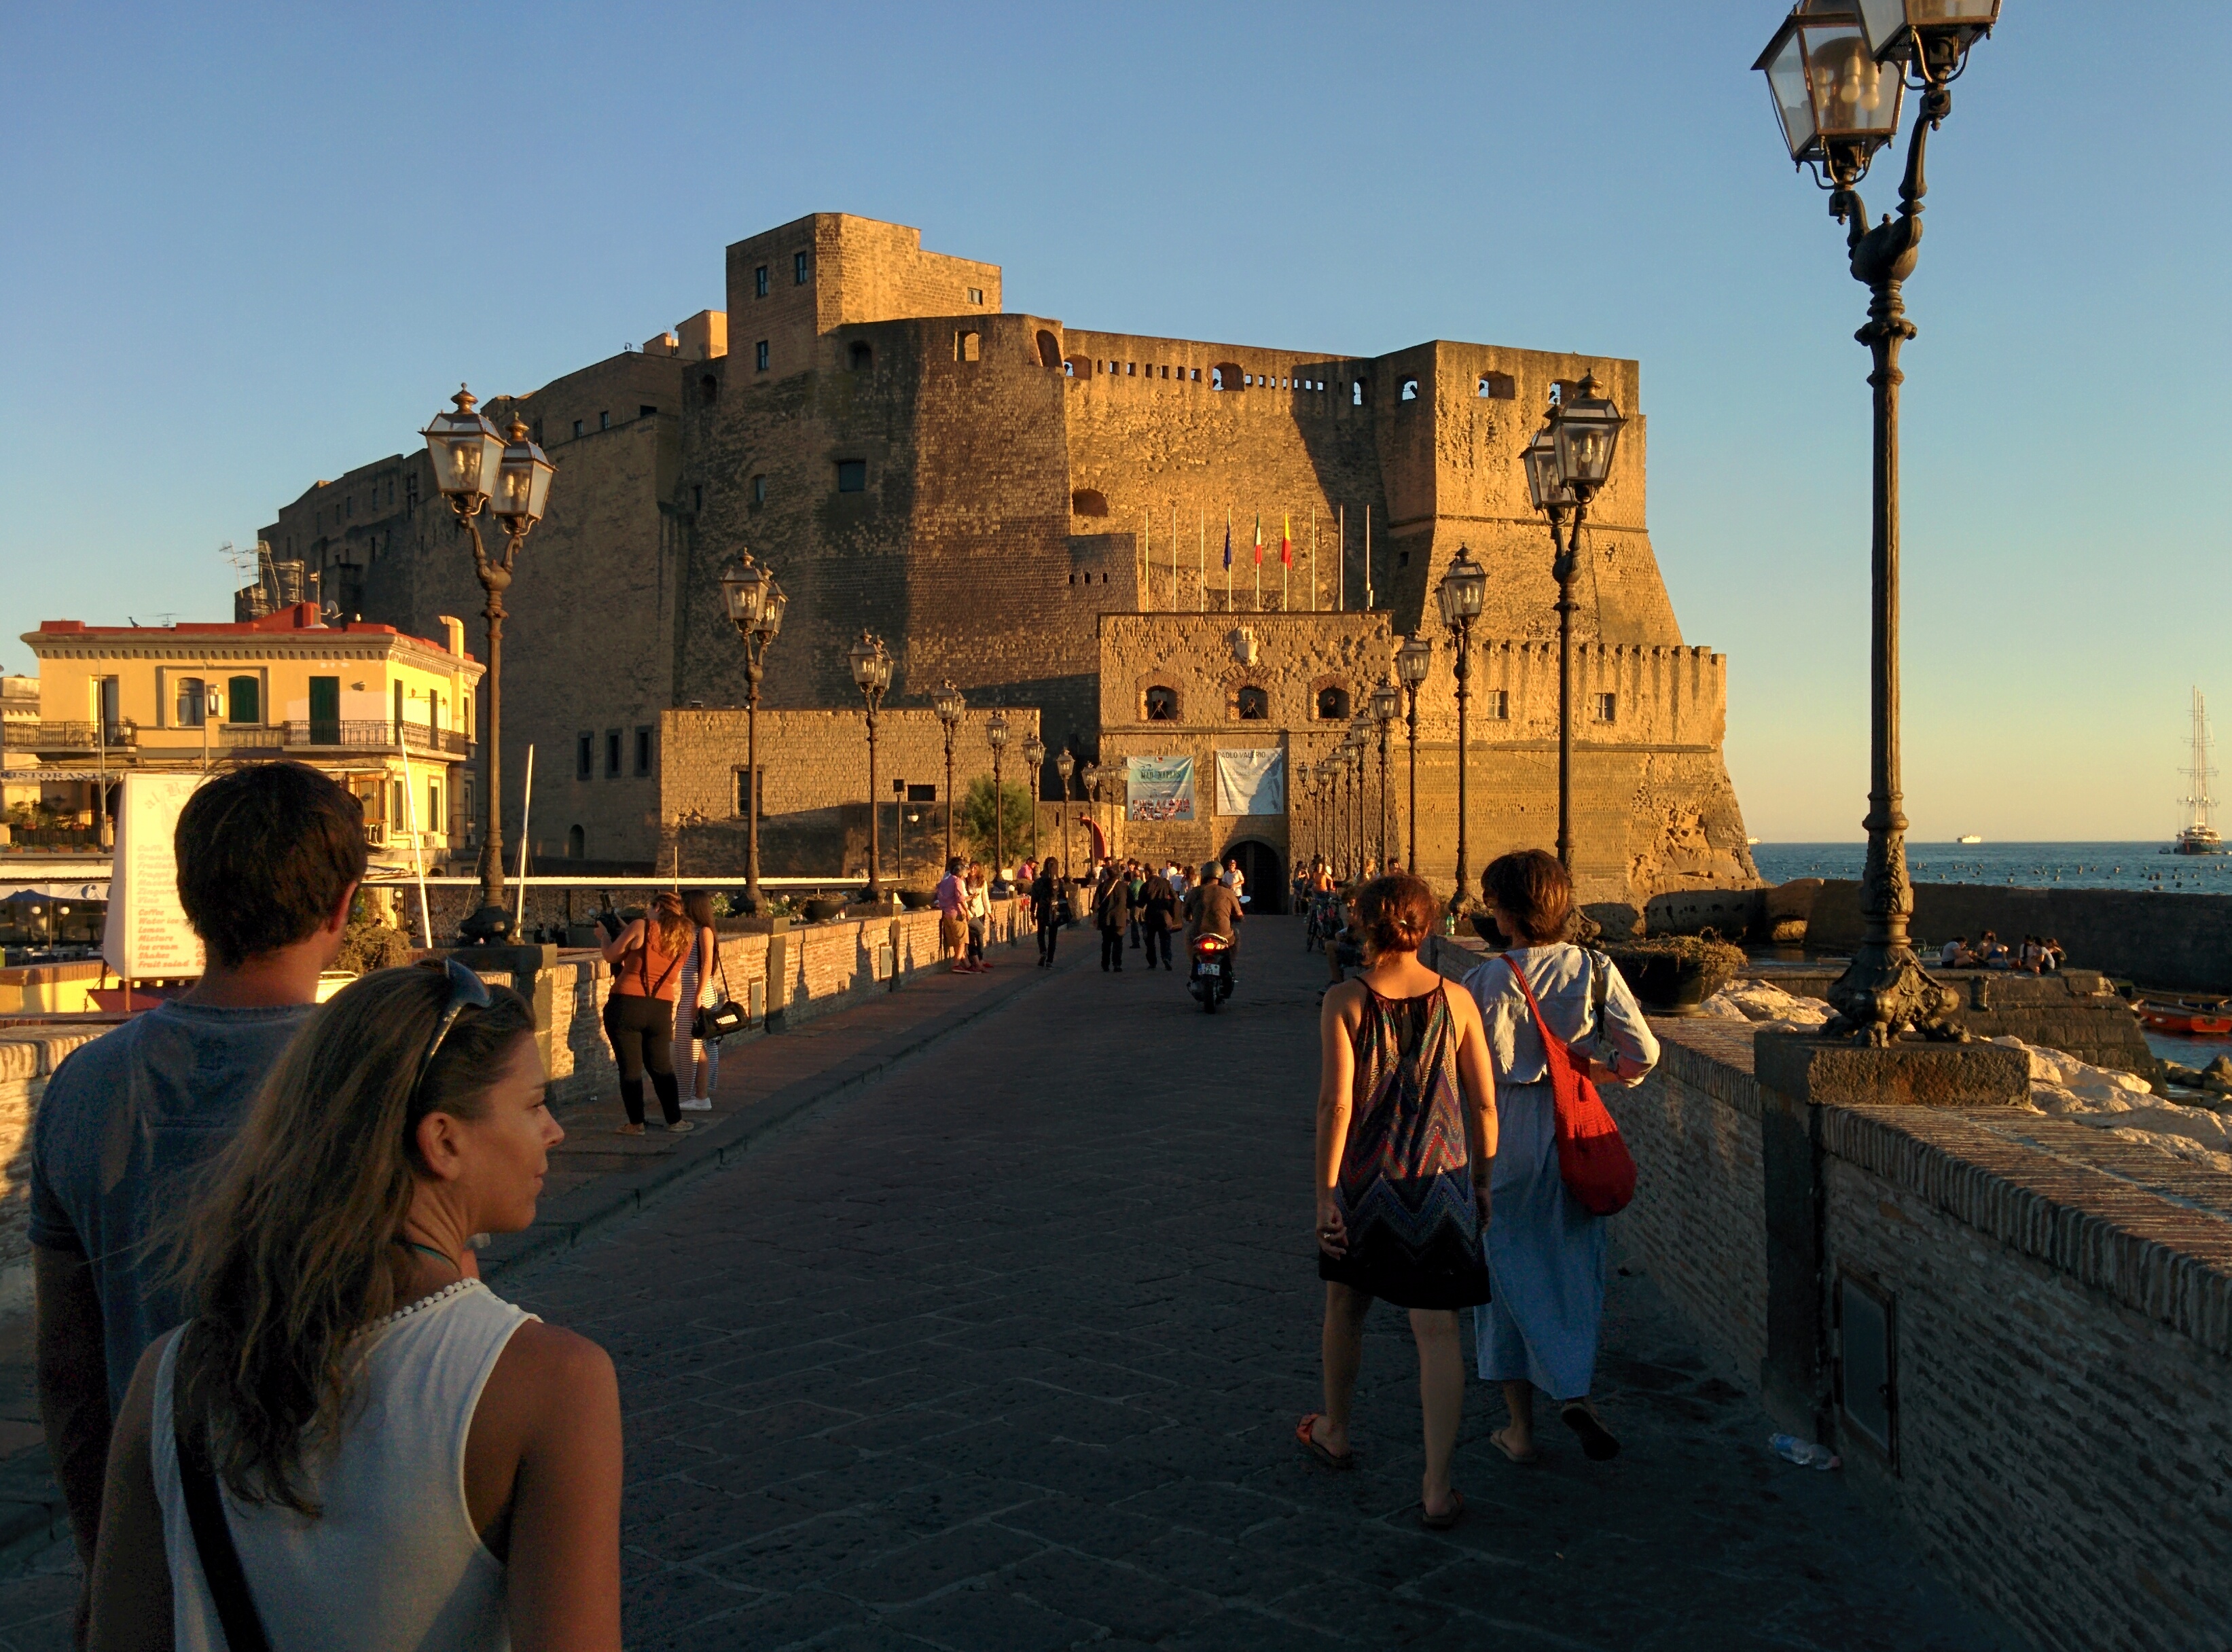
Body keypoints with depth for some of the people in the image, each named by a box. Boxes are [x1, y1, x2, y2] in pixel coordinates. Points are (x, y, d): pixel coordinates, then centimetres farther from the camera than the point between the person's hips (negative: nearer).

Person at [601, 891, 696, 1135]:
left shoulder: (641, 927, -6)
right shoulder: (684, 938, 8)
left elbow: (610, 956, 1)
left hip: (627, 1005, -4)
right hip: (662, 1009, 4)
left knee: (630, 1067, 5)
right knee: (662, 1066, 18)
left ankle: (636, 1124, 9)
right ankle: (675, 1120, 20)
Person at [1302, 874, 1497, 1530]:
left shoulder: (1345, 1001, -10)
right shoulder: (1456, 1000, -3)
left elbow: (1335, 1103, -14)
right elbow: (1485, 1104, 0)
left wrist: (1326, 1193, -10)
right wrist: (1482, 1182, 12)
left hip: (1366, 1180, -1)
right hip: (1441, 1182, 1)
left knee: (1346, 1309, 21)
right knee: (1438, 1330, 4)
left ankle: (1334, 1434, 41)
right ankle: (1438, 1490, 2)